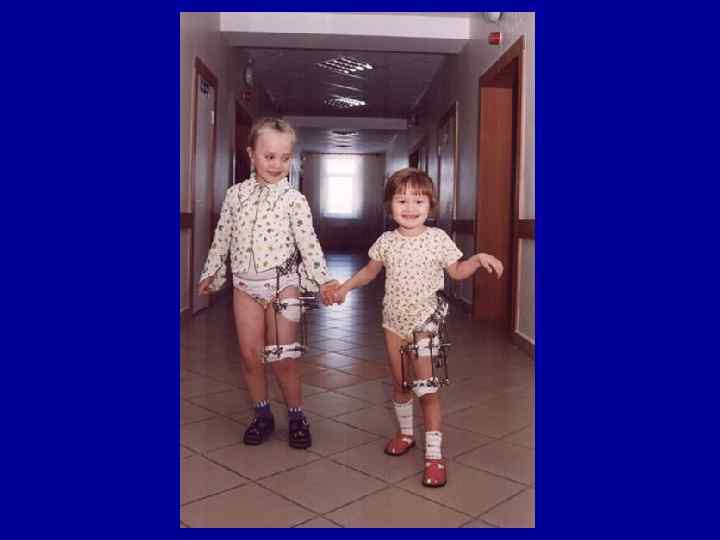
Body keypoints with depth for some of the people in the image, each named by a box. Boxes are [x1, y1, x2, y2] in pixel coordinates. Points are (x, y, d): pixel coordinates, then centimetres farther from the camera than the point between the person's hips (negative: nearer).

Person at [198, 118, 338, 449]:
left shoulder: (293, 199, -4)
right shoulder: (236, 194, 5)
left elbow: (308, 242, -8)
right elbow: (222, 237, 12)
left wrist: (323, 279, -16)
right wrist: (210, 273, 15)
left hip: (282, 283, -3)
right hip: (245, 284, 3)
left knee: (282, 357, 0)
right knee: (250, 354, 6)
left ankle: (296, 415, 20)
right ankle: (262, 415, 24)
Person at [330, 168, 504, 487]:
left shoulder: (437, 238, -7)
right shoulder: (386, 241, 0)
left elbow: (457, 272, 2)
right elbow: (370, 271, 16)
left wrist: (479, 259, -14)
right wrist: (345, 287, 7)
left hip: (424, 322, -3)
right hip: (394, 321, 4)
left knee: (426, 386, -6)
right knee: (399, 383, 15)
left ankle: (434, 454, 1)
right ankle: (406, 433, 37)